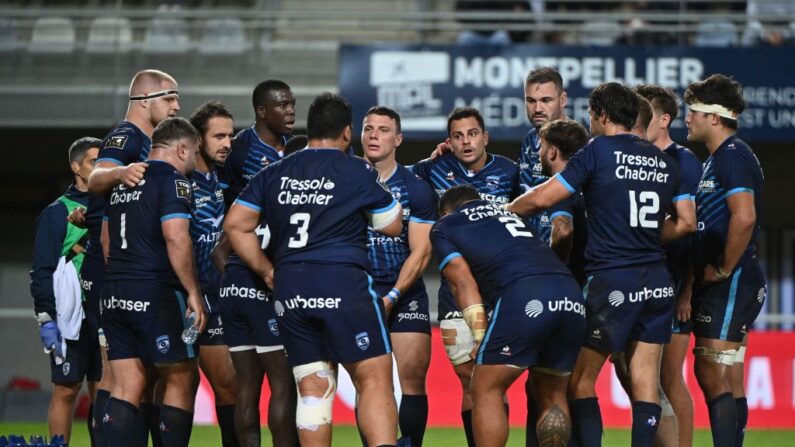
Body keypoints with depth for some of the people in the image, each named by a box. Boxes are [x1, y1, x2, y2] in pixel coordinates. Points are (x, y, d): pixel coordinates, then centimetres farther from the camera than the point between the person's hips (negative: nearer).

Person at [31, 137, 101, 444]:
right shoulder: (57, 213, 0)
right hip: (72, 317, -4)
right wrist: (46, 319, -11)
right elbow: (42, 270, -3)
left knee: (103, 392, 6)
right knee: (66, 391, -3)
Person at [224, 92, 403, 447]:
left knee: (312, 387, 9)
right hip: (344, 284, -5)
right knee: (374, 378, -4)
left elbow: (235, 225, 11)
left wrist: (268, 272, 17)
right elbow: (392, 227, 9)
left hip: (289, 290, 5)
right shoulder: (358, 172, 0)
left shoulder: (274, 173, 12)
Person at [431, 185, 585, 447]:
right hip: (572, 296, 6)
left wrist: (482, 341, 6)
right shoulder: (510, 216, 38)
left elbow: (464, 283, 9)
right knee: (552, 396, 19)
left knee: (486, 390, 6)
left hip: (525, 296, -6)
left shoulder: (444, 227, 21)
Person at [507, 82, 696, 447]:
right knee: (645, 381, 5)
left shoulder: (599, 151, -6)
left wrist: (504, 211, 11)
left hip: (612, 280, -6)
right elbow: (686, 222, 16)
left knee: (580, 379, 3)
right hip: (657, 283, 6)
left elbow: (542, 198, -6)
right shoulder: (663, 161, 12)